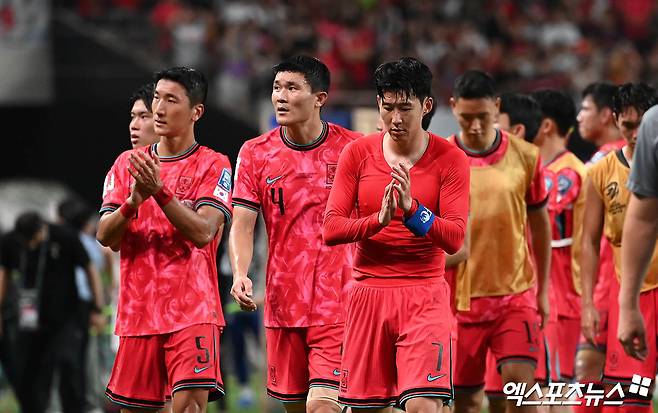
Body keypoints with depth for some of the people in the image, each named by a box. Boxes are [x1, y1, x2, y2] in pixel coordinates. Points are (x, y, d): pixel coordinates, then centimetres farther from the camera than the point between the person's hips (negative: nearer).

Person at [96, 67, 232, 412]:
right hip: (136, 313, 4)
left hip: (192, 312, -4)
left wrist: (160, 191, -24)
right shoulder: (126, 164, 11)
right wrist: (133, 201, -15)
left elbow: (202, 232, -14)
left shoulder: (213, 165, -1)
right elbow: (105, 237, 3)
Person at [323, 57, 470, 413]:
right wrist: (379, 220, -19)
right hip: (368, 293, 2)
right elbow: (330, 229, -1)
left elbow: (455, 239, -8)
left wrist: (411, 208, -24)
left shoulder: (450, 159, -2)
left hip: (424, 296, -2)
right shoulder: (358, 153, 4)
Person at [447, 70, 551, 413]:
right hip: (460, 297, 0)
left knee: (521, 381, -14)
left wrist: (542, 290, 12)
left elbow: (540, 225, 11)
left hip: (516, 293, 0)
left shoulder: (525, 157, 0)